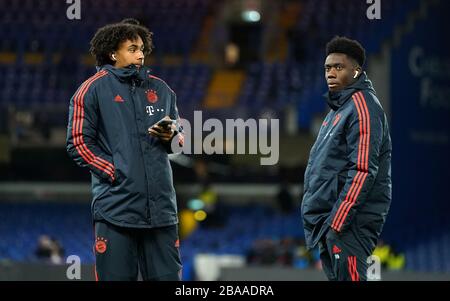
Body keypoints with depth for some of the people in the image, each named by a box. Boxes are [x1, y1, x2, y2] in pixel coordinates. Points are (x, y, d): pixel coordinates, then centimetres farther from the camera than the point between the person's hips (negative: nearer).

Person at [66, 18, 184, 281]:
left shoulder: (160, 89, 17)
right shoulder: (93, 90, 2)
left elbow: (180, 139, 23)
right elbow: (79, 143, -3)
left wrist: (170, 137, -1)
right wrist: (113, 173, -11)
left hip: (161, 206, 4)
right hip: (117, 205, -4)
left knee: (167, 276, 2)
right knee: (117, 277, -3)